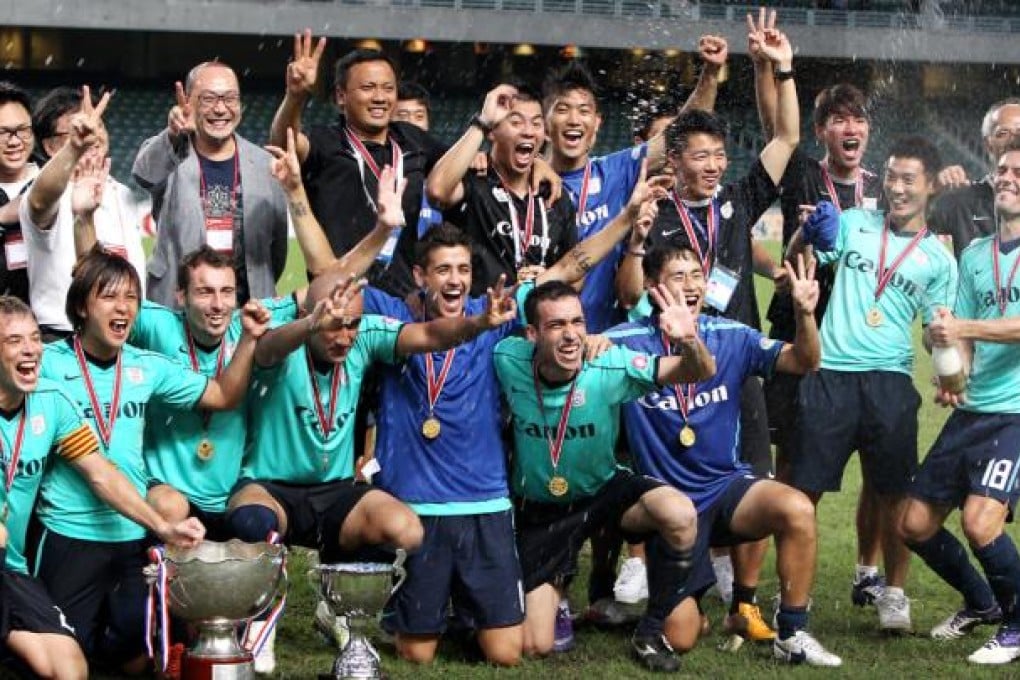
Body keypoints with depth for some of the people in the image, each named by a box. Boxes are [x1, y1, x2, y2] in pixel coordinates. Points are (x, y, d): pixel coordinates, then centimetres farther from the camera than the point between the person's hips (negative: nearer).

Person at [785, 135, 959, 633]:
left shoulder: (938, 260, 10)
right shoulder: (853, 224, 11)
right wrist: (807, 233, -15)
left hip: (890, 380, 0)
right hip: (830, 373, 0)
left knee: (893, 495, 2)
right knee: (802, 489, -1)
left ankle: (894, 593, 18)